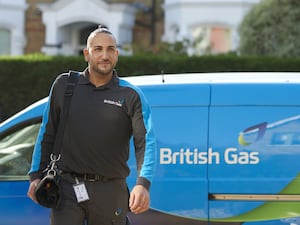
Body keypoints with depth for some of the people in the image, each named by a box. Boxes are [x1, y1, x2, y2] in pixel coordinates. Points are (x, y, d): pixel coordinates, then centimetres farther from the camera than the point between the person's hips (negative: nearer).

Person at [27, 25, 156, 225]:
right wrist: (36, 175, 7)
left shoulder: (131, 95, 0)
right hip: (68, 186, 0)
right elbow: (47, 134, 15)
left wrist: (143, 184, -26)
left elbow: (146, 141, -10)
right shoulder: (64, 85, 8)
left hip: (110, 191, 0)